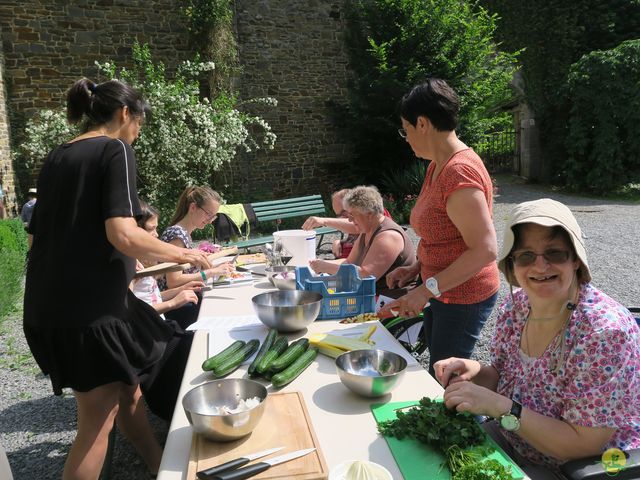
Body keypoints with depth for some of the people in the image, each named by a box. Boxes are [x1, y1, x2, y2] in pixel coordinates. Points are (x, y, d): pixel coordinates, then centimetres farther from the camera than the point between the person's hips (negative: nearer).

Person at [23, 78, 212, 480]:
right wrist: (182, 253, -9)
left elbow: (38, 236, 19)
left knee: (127, 385, 22)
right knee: (97, 421, 6)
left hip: (48, 306, 9)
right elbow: (123, 235, -24)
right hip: (88, 307, -9)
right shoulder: (116, 150, -10)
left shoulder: (56, 159, 13)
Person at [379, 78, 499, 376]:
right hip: (442, 294, 9)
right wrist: (416, 269, 4)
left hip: (463, 298, -9)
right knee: (437, 372, 20)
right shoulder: (437, 166, 6)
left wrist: (427, 290, -27)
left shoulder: (459, 172, -25)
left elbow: (485, 250, -28)